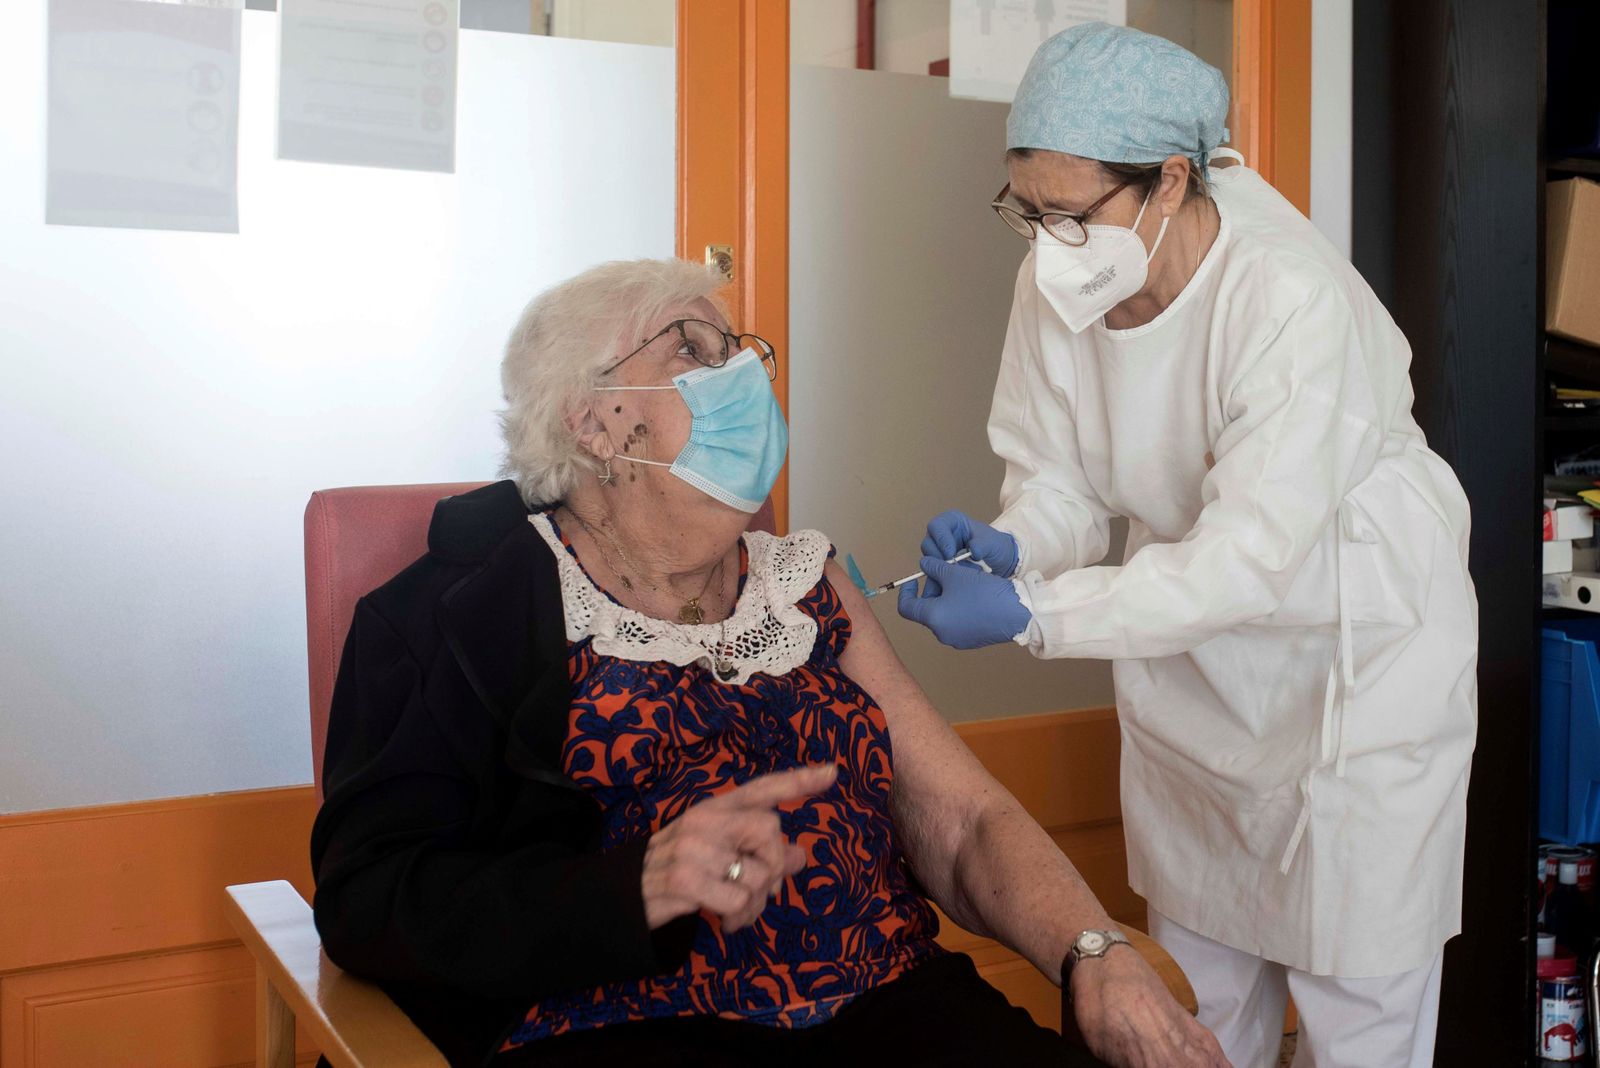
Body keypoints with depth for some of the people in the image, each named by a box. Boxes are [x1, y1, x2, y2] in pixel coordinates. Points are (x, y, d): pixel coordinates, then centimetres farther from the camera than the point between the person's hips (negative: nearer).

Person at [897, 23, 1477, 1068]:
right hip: (1188, 649, 6)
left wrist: (1031, 612, -39)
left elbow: (1248, 557, -34)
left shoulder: (1293, 299, -32)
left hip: (1359, 650, -5)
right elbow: (1060, 474, -4)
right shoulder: (1056, 282, -14)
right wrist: (1009, 547, -27)